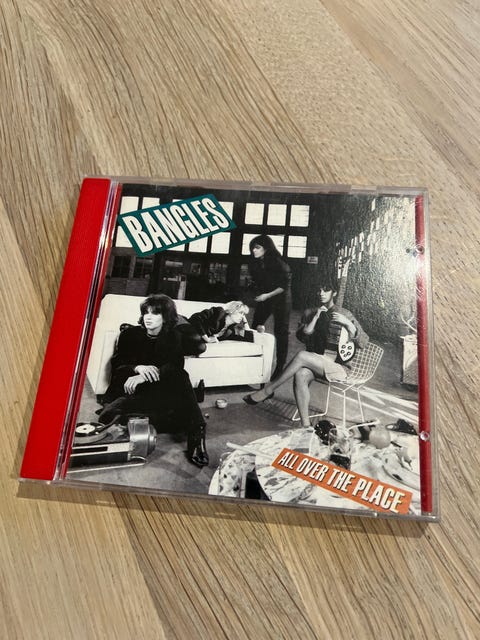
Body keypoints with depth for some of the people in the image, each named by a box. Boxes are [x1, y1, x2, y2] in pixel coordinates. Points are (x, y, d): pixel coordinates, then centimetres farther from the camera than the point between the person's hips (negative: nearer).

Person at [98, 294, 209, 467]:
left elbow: (175, 366, -13)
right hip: (128, 387, 0)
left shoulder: (174, 337, 4)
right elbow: (116, 363, -1)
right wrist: (138, 368, -25)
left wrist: (144, 377, -29)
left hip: (158, 388, 0)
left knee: (179, 377, -34)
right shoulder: (130, 333, 6)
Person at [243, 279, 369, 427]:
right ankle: (305, 424, -31)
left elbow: (363, 343, 1)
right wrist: (316, 317, -8)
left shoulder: (345, 315, 7)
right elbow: (302, 337, 0)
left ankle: (268, 390, -20)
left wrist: (347, 323, -13)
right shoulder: (309, 312, 14)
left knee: (302, 355, -31)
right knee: (300, 374, -34)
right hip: (314, 363, 3)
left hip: (337, 367, -3)